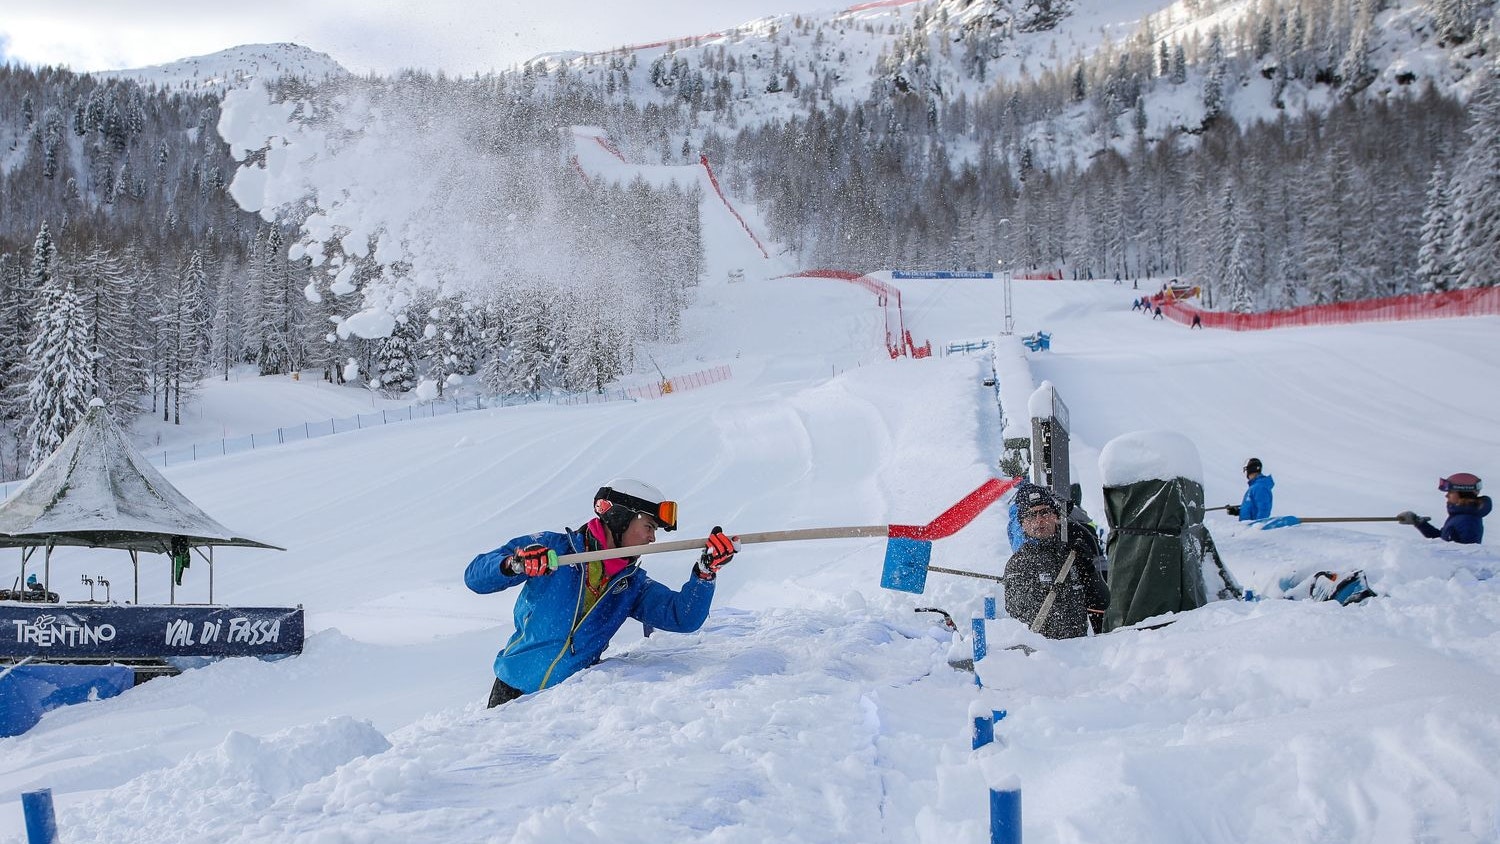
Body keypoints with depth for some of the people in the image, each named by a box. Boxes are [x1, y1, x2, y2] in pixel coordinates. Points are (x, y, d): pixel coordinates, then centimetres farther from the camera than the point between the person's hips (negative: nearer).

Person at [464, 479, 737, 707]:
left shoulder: (633, 584, 4)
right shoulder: (553, 546, -7)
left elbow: (683, 618, -9)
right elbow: (474, 576, -10)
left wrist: (707, 569, -22)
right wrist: (515, 564, -30)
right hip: (513, 688, -2)